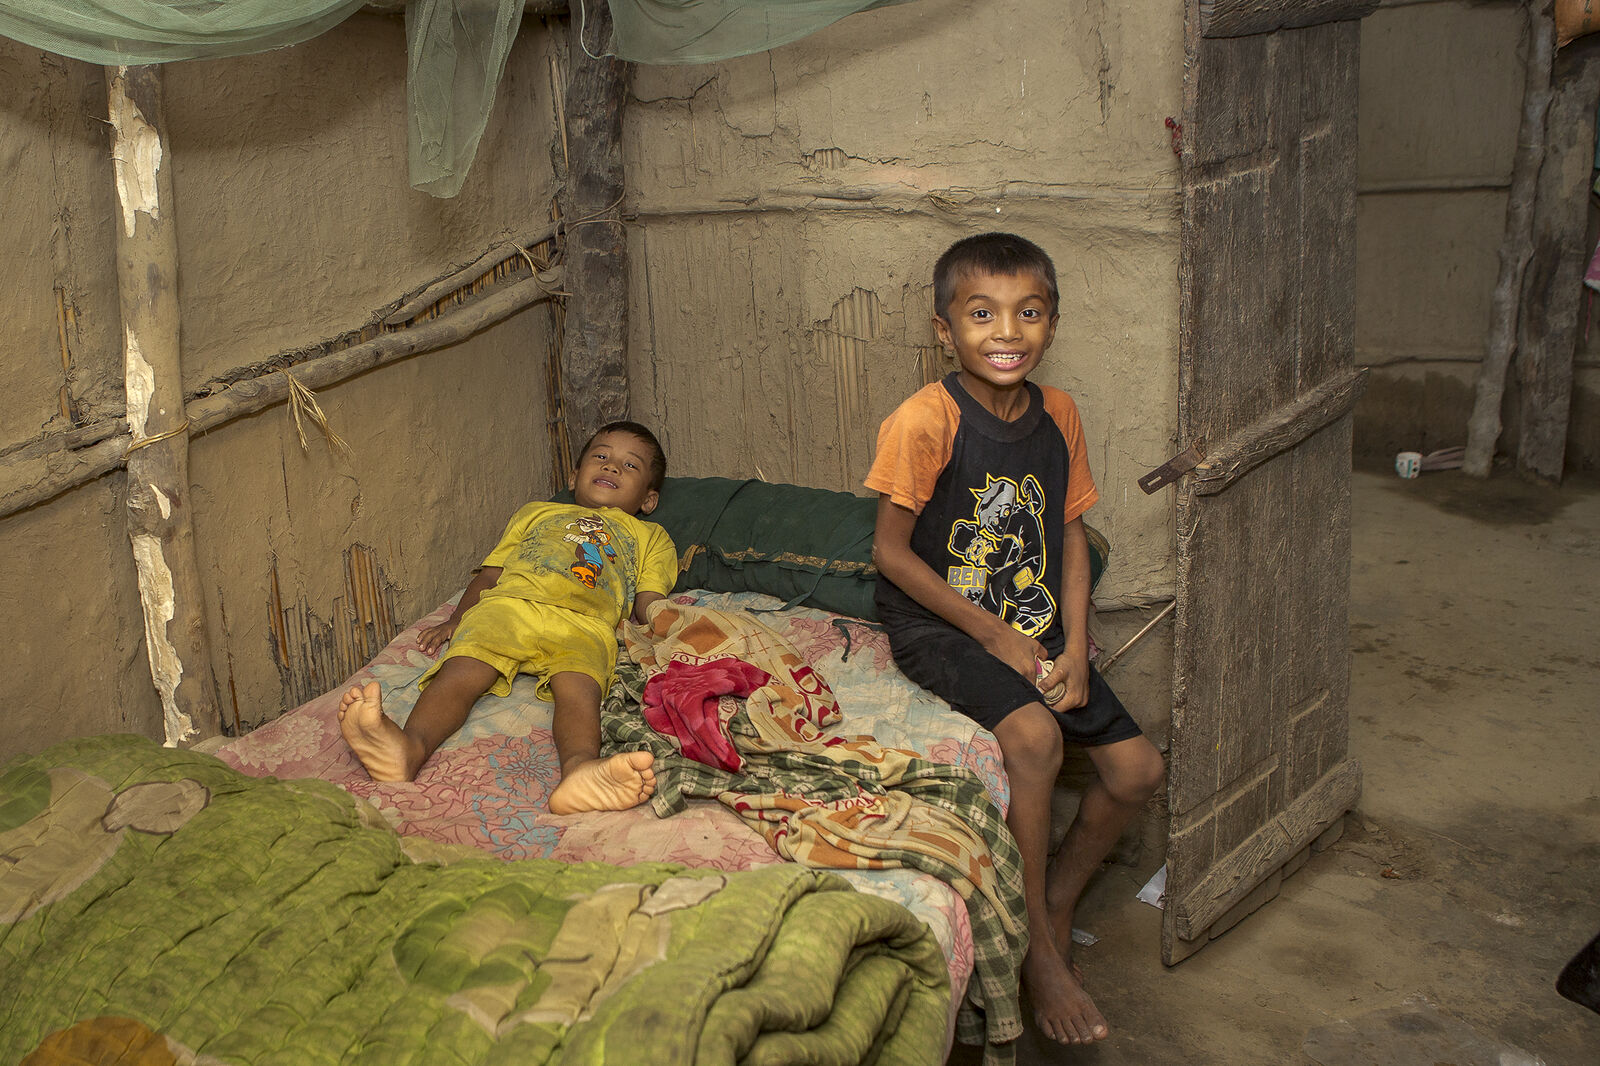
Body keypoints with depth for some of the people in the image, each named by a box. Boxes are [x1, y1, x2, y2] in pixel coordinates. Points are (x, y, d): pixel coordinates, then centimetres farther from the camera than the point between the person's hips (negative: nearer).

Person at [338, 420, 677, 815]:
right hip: (506, 604, 2)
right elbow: (490, 573, 34)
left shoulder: (650, 536, 39)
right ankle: (409, 747, -60)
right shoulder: (536, 513, 42)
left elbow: (649, 605, 23)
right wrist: (456, 619, 13)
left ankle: (580, 768, -68)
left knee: (578, 684, -37)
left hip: (583, 624, -1)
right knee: (465, 669, -32)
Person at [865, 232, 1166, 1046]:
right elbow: (891, 549, -14)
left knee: (1137, 768, -2)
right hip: (941, 628, -6)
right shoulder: (924, 422, -17)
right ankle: (1035, 946, -12)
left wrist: (1075, 649, -5)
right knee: (1034, 735, -30)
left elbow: (1071, 533, 8)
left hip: (1038, 631, 6)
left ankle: (1058, 895, 23)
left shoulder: (1058, 415, 2)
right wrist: (995, 638, -14)